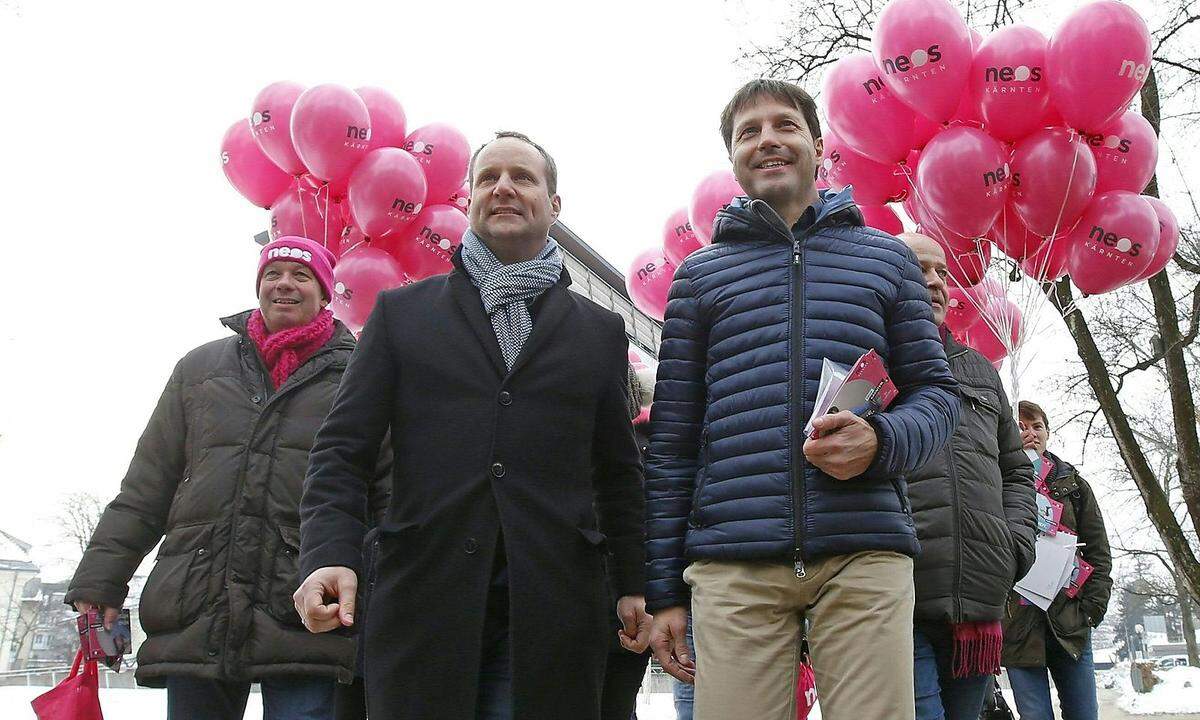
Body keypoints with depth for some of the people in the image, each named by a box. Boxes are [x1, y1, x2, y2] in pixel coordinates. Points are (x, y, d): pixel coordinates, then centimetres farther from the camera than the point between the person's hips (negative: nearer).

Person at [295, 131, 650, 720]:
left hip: (553, 612, 1)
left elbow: (617, 472, 15)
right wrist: (329, 554, -10)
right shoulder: (402, 312, 11)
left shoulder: (600, 330, 14)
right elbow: (342, 449, 5)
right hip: (422, 601, 0)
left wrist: (632, 586, 10)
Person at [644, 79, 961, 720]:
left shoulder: (885, 257, 16)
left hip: (865, 552, 1)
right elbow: (671, 439, 11)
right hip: (732, 563, 0)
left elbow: (937, 392, 14)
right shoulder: (700, 273, 15)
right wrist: (663, 589, 6)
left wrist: (881, 442, -11)